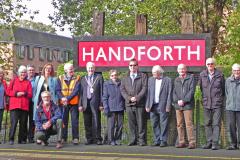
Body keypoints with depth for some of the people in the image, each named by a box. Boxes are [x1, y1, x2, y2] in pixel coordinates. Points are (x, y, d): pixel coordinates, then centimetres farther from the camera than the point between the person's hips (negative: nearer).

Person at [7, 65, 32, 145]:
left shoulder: (28, 82, 11)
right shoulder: (14, 81, 11)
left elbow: (30, 94, 5)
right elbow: (8, 91, 6)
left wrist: (24, 93, -14)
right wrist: (16, 93, -10)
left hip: (24, 106, 2)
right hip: (14, 105, -1)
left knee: (23, 123, 4)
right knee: (14, 122, -11)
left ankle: (22, 139, 13)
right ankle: (11, 139, -6)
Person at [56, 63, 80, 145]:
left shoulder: (77, 79, 1)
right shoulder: (61, 78, 7)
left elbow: (76, 90, -10)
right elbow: (58, 90, 1)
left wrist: (68, 98, -19)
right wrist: (62, 98, -17)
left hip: (73, 103, -2)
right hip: (63, 103, 2)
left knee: (75, 121, -2)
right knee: (63, 120, 6)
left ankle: (75, 138, 4)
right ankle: (63, 138, 14)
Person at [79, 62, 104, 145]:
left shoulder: (99, 77, 6)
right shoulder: (83, 79, 15)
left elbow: (101, 91, 1)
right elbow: (81, 92, 12)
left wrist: (101, 104, -6)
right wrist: (80, 104, 4)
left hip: (95, 103, -3)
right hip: (86, 103, 3)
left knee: (96, 122, -4)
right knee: (87, 123, 4)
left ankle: (98, 139, 2)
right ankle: (89, 139, 13)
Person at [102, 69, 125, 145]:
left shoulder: (121, 83, 10)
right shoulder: (106, 84, 5)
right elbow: (104, 97, 3)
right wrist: (106, 108, -6)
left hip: (120, 108, 2)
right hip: (111, 108, -2)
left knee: (120, 125, 3)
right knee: (111, 125, -1)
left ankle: (117, 139, 15)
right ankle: (111, 140, 9)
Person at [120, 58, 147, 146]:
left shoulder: (143, 76, 7)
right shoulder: (125, 78, 18)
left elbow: (144, 88, -3)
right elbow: (122, 90, 9)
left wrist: (137, 98, -12)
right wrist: (129, 98, -7)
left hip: (140, 104, -3)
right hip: (129, 104, 3)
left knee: (141, 123, -4)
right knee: (131, 124, 4)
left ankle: (142, 140, 1)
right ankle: (133, 140, 10)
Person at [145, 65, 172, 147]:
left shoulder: (167, 80, -2)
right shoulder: (150, 80, 11)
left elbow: (169, 94, -4)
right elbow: (148, 93, 10)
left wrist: (168, 106, -10)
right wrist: (147, 106, 4)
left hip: (163, 106, -4)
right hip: (153, 106, 5)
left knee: (163, 124, -2)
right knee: (155, 124, 8)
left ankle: (163, 141, 5)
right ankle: (157, 141, 15)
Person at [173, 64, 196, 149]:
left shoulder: (190, 78, 4)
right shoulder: (176, 80, 18)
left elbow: (192, 91, -5)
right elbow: (174, 92, 13)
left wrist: (184, 100, -12)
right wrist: (177, 101, -5)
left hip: (187, 105, -5)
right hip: (178, 105, 5)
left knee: (189, 124, -10)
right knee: (179, 124, 5)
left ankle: (192, 142, -7)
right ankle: (181, 142, 12)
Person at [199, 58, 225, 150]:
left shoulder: (220, 75, 0)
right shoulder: (202, 75, 6)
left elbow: (223, 89, 8)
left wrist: (220, 98, 7)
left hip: (217, 104, -3)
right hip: (206, 103, 3)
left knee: (216, 124, -6)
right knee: (207, 123, 8)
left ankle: (215, 143, -6)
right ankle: (209, 142, 15)